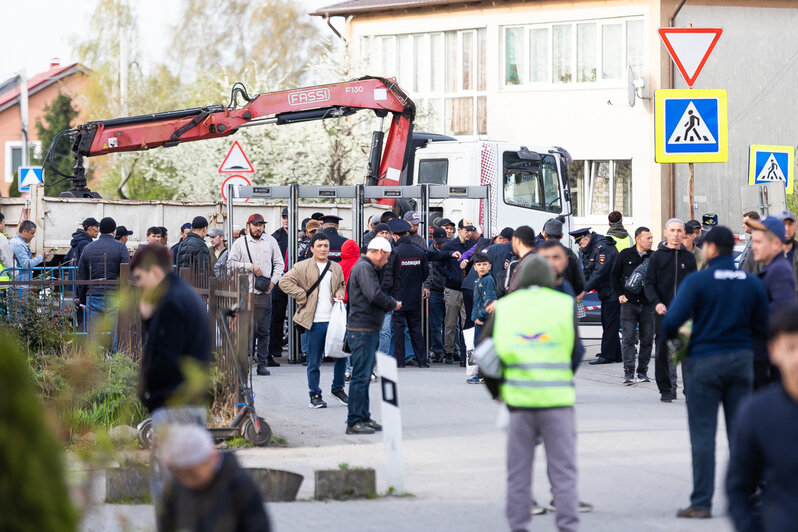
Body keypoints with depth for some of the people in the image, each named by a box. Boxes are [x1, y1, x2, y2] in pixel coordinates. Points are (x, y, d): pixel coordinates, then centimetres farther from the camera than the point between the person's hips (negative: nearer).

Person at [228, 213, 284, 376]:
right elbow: (230, 264, 0)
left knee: (263, 331, 0)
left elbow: (279, 263, 16)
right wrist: (250, 266, -9)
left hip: (264, 293, 1)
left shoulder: (270, 241, 12)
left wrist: (273, 281, 3)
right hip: (244, 293, -1)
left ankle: (262, 364, 4)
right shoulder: (240, 243, 6)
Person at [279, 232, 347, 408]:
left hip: (334, 319, 4)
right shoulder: (303, 267, -1)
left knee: (341, 355, 6)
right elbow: (285, 282, -7)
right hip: (315, 322, -4)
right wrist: (301, 296, -10)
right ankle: (315, 395, 11)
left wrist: (339, 294, 5)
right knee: (314, 361, 1)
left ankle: (338, 388, 25)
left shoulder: (336, 268, 13)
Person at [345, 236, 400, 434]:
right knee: (361, 377, -8)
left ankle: (363, 417, 22)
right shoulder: (364, 268, -14)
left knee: (365, 375, 15)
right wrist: (394, 305, -10)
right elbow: (375, 295, -24)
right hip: (362, 330, -11)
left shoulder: (366, 267, 20)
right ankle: (354, 422, -6)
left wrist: (389, 303, 6)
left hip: (368, 330, 11)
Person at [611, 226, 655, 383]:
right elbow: (614, 275, 10)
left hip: (647, 305, 2)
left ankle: (643, 372, 12)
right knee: (629, 338, -6)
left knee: (647, 340, 3)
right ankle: (628, 372, -7)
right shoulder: (625, 255, 2)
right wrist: (620, 294, 2)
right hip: (629, 303, -2)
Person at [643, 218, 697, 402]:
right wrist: (656, 303, -15)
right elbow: (648, 283, 1)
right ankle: (666, 390, 10)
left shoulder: (689, 257, 11)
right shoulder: (657, 256, 4)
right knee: (663, 352, 1)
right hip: (663, 312, -1)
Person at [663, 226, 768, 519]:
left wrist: (673, 336, 5)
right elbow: (762, 328, 5)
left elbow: (671, 322, -17)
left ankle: (701, 503, 1)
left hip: (705, 361, -4)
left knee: (703, 434, 1)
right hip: (741, 360, 4)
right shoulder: (753, 283, 2)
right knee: (740, 432, 9)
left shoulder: (697, 281, -10)